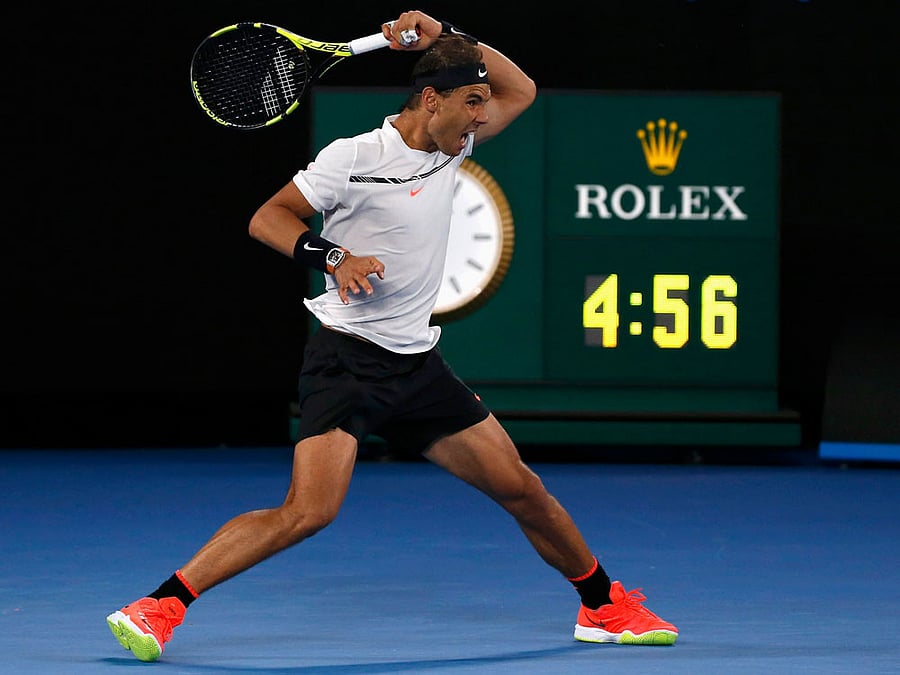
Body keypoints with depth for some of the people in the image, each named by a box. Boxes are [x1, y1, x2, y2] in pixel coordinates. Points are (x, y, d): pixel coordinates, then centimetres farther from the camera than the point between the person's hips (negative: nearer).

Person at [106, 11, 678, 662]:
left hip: (418, 364, 7)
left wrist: (448, 36, 6)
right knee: (309, 511, -22)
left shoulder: (449, 147, 9)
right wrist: (333, 255, -25)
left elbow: (520, 90, 21)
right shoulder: (355, 157, -11)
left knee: (520, 487, 8)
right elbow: (267, 218, -9)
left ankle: (605, 606, 28)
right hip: (346, 358, -7)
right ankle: (158, 607, -17)